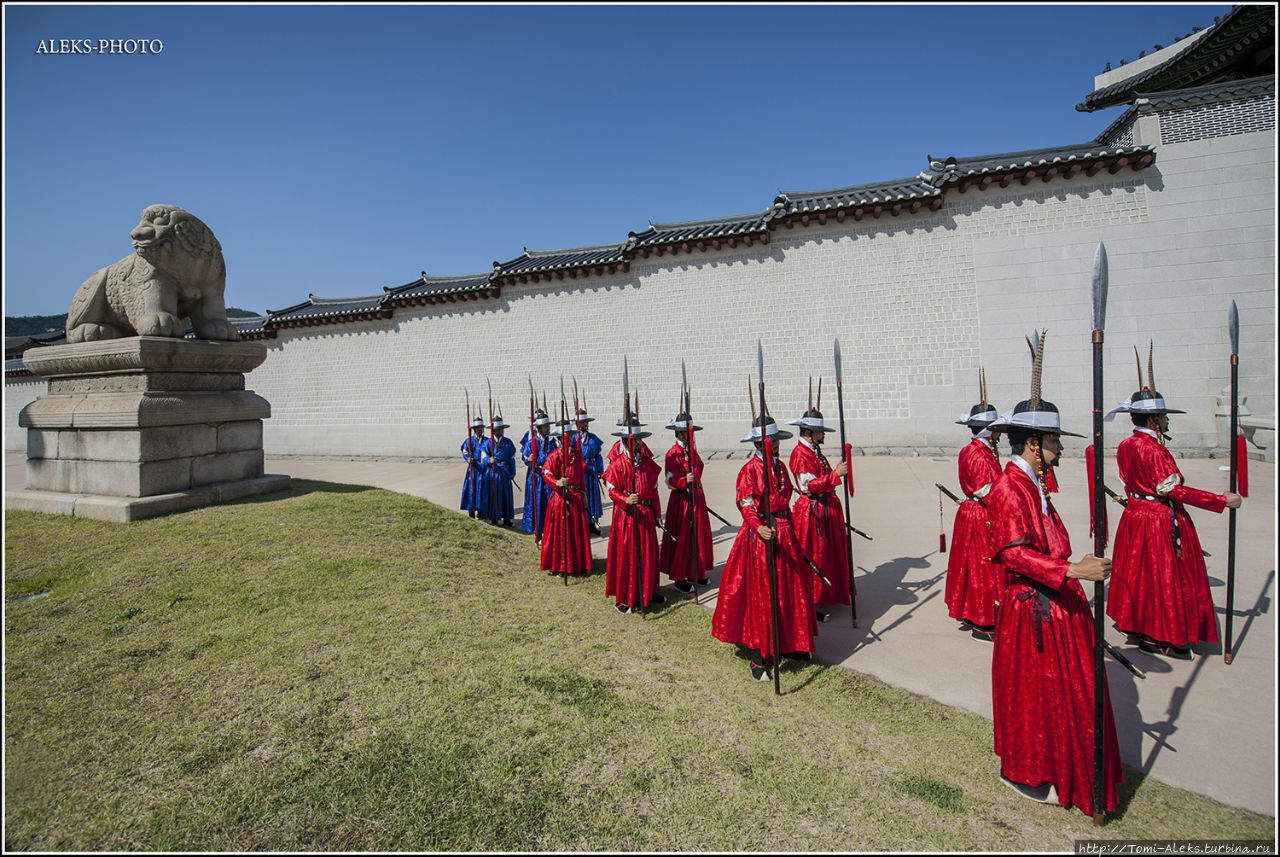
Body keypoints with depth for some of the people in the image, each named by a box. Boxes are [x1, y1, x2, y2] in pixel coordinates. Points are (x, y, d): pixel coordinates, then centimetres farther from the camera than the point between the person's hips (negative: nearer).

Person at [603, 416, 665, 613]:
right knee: (626, 556, 1)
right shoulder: (617, 464, -8)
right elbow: (612, 491, -9)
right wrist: (626, 499, -28)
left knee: (648, 554, 13)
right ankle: (623, 599, 12)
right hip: (626, 515, -5)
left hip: (646, 515, 5)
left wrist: (657, 513, 12)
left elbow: (654, 489, 13)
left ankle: (648, 592, 29)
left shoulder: (648, 462, 7)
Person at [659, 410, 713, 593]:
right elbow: (670, 481, -19)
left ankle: (695, 573, 29)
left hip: (697, 497, 8)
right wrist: (685, 480, -35)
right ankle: (679, 578, 12)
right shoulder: (673, 454, -15)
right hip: (682, 500, -8)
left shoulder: (692, 450, 9)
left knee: (699, 536, 14)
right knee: (682, 539, 0)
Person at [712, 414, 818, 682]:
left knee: (790, 589, 14)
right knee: (759, 595, -2)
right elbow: (746, 505, -20)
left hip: (784, 533, 8)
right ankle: (757, 657, 7)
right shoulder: (749, 470, -13)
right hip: (759, 535, -8)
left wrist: (790, 529, 20)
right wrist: (759, 528, -36)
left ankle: (787, 644, 31)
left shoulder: (779, 466, 11)